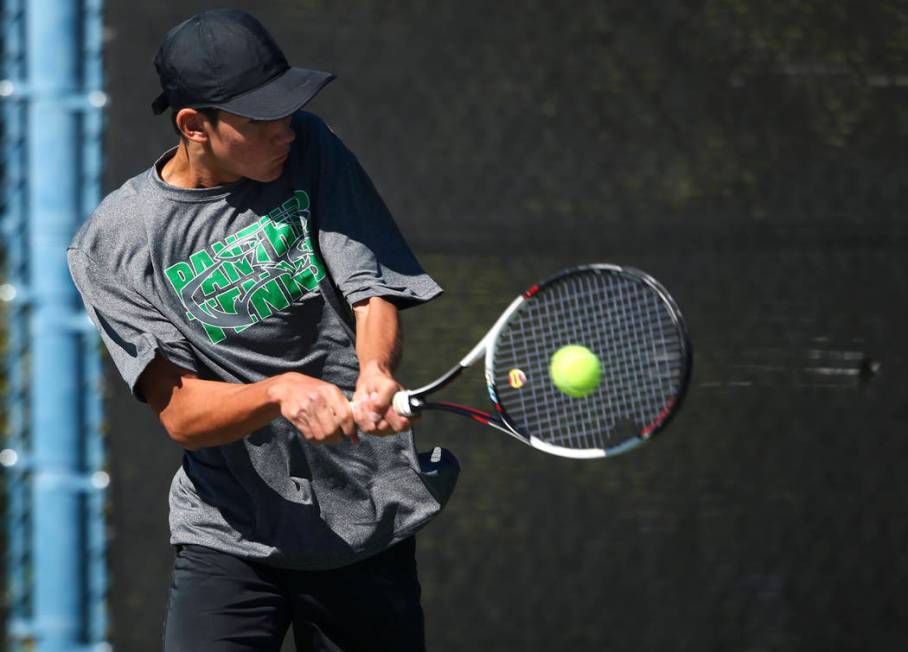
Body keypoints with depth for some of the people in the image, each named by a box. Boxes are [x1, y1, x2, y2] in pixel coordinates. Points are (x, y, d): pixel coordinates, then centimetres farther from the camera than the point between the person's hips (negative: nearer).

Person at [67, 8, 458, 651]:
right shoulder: (113, 243, -8)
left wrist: (375, 373, -28)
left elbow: (373, 291, -5)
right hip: (230, 538, -2)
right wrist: (282, 393, -33)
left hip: (372, 524, 3)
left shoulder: (309, 151, 0)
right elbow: (181, 414, -13)